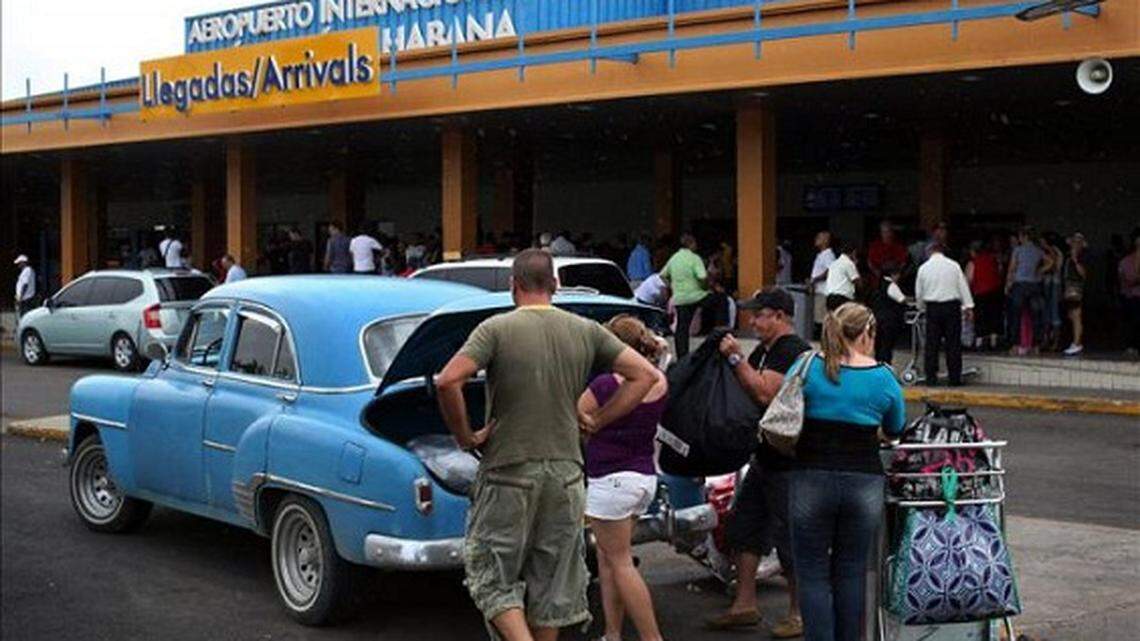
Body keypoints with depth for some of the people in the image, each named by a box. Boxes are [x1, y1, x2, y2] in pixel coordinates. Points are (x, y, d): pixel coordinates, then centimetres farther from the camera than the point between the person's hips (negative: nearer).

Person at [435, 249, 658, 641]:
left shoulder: (496, 329, -9)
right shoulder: (586, 331, 3)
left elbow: (448, 381, -21)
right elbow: (646, 375, 4)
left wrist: (464, 436, -7)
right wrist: (597, 421, 7)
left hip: (508, 472, -4)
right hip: (566, 472, 4)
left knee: (492, 577, 5)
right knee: (551, 582, 15)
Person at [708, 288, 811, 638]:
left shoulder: (794, 352, -16)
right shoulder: (764, 351, 16)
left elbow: (764, 393, -27)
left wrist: (736, 358, -21)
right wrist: (730, 357, 4)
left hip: (789, 461, -10)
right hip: (766, 458, 10)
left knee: (788, 537, -3)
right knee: (743, 527, 12)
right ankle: (745, 605, 21)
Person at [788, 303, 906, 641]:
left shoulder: (807, 366, -2)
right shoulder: (883, 377, 1)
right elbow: (897, 429, 13)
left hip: (811, 481, -1)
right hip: (864, 483, 1)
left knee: (812, 573, 5)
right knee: (851, 573, 12)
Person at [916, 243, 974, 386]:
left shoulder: (924, 268, 4)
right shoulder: (953, 265, 0)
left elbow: (918, 292, 11)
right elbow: (963, 286, 0)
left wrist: (921, 307, 28)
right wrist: (968, 306, 4)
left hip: (932, 307, 1)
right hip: (952, 306, -1)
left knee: (931, 343, 4)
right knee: (953, 343, 2)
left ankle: (931, 377, 3)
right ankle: (955, 377, 1)